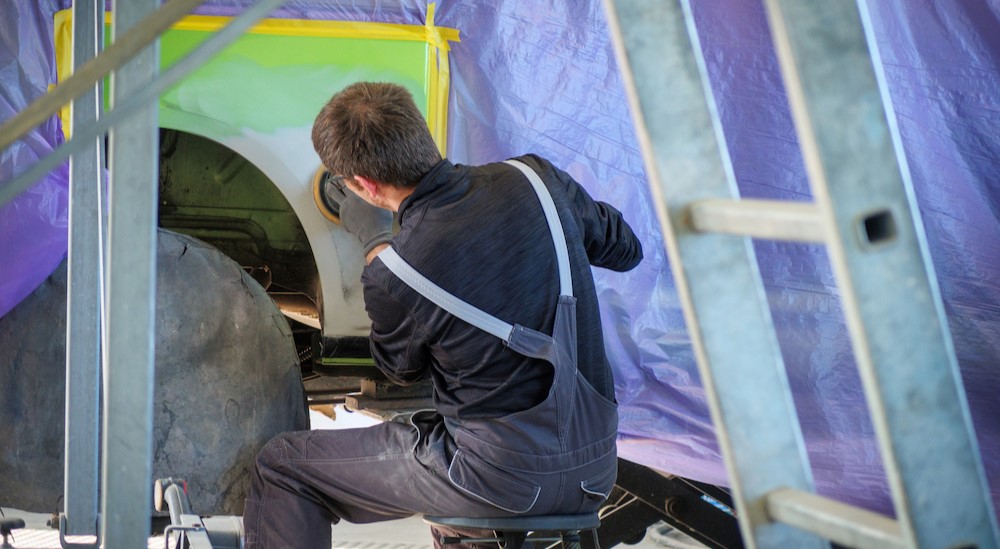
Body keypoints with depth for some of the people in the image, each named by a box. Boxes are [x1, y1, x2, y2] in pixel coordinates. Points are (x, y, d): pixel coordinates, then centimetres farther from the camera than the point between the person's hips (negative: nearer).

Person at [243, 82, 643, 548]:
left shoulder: (391, 279, -19)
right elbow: (624, 248, 13)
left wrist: (373, 239, 11)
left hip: (499, 481, -6)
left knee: (280, 467, 7)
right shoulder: (535, 179, -7)